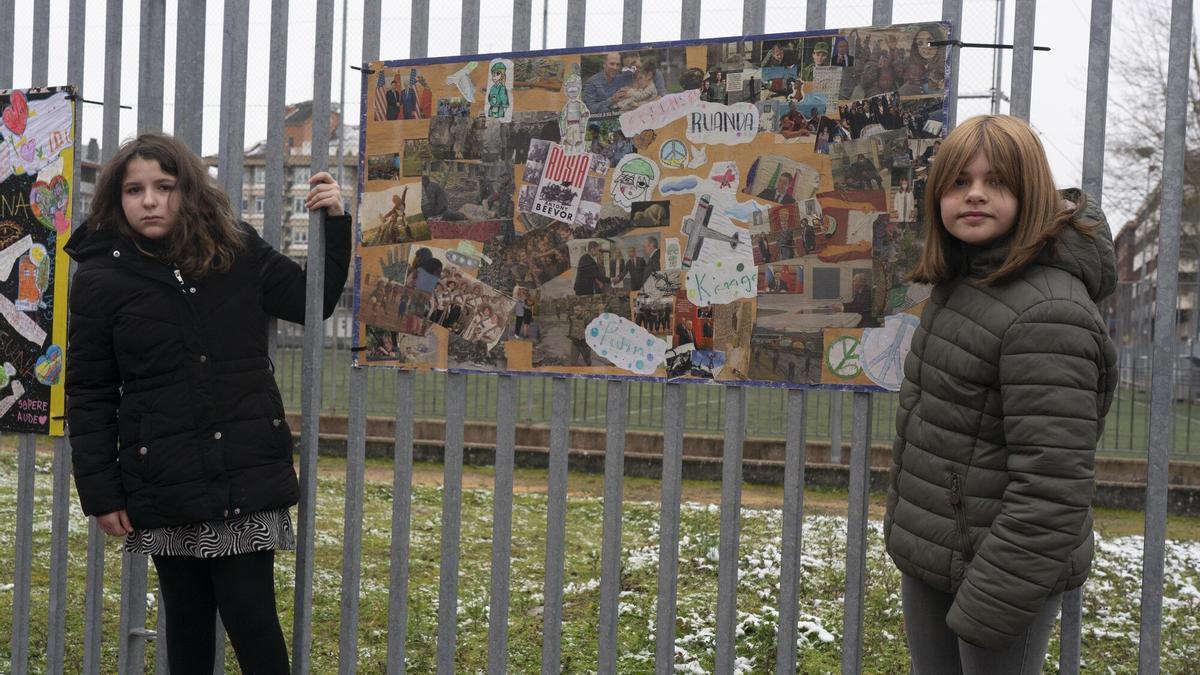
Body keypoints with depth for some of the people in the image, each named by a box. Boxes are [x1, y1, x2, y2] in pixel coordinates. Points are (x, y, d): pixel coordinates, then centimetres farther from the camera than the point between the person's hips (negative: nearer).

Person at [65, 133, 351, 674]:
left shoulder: (238, 253, 4)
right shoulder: (101, 279, -1)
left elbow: (314, 301, 13)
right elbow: (89, 395, 1)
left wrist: (334, 223, 1)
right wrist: (101, 493, -2)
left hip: (248, 476, 0)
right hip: (166, 487, 0)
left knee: (251, 619, -1)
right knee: (187, 621, 12)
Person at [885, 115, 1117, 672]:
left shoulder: (1047, 312, -23)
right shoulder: (959, 284, 6)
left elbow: (1053, 482, -26)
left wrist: (993, 603, -24)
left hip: (1000, 567, -9)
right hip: (926, 562, 9)